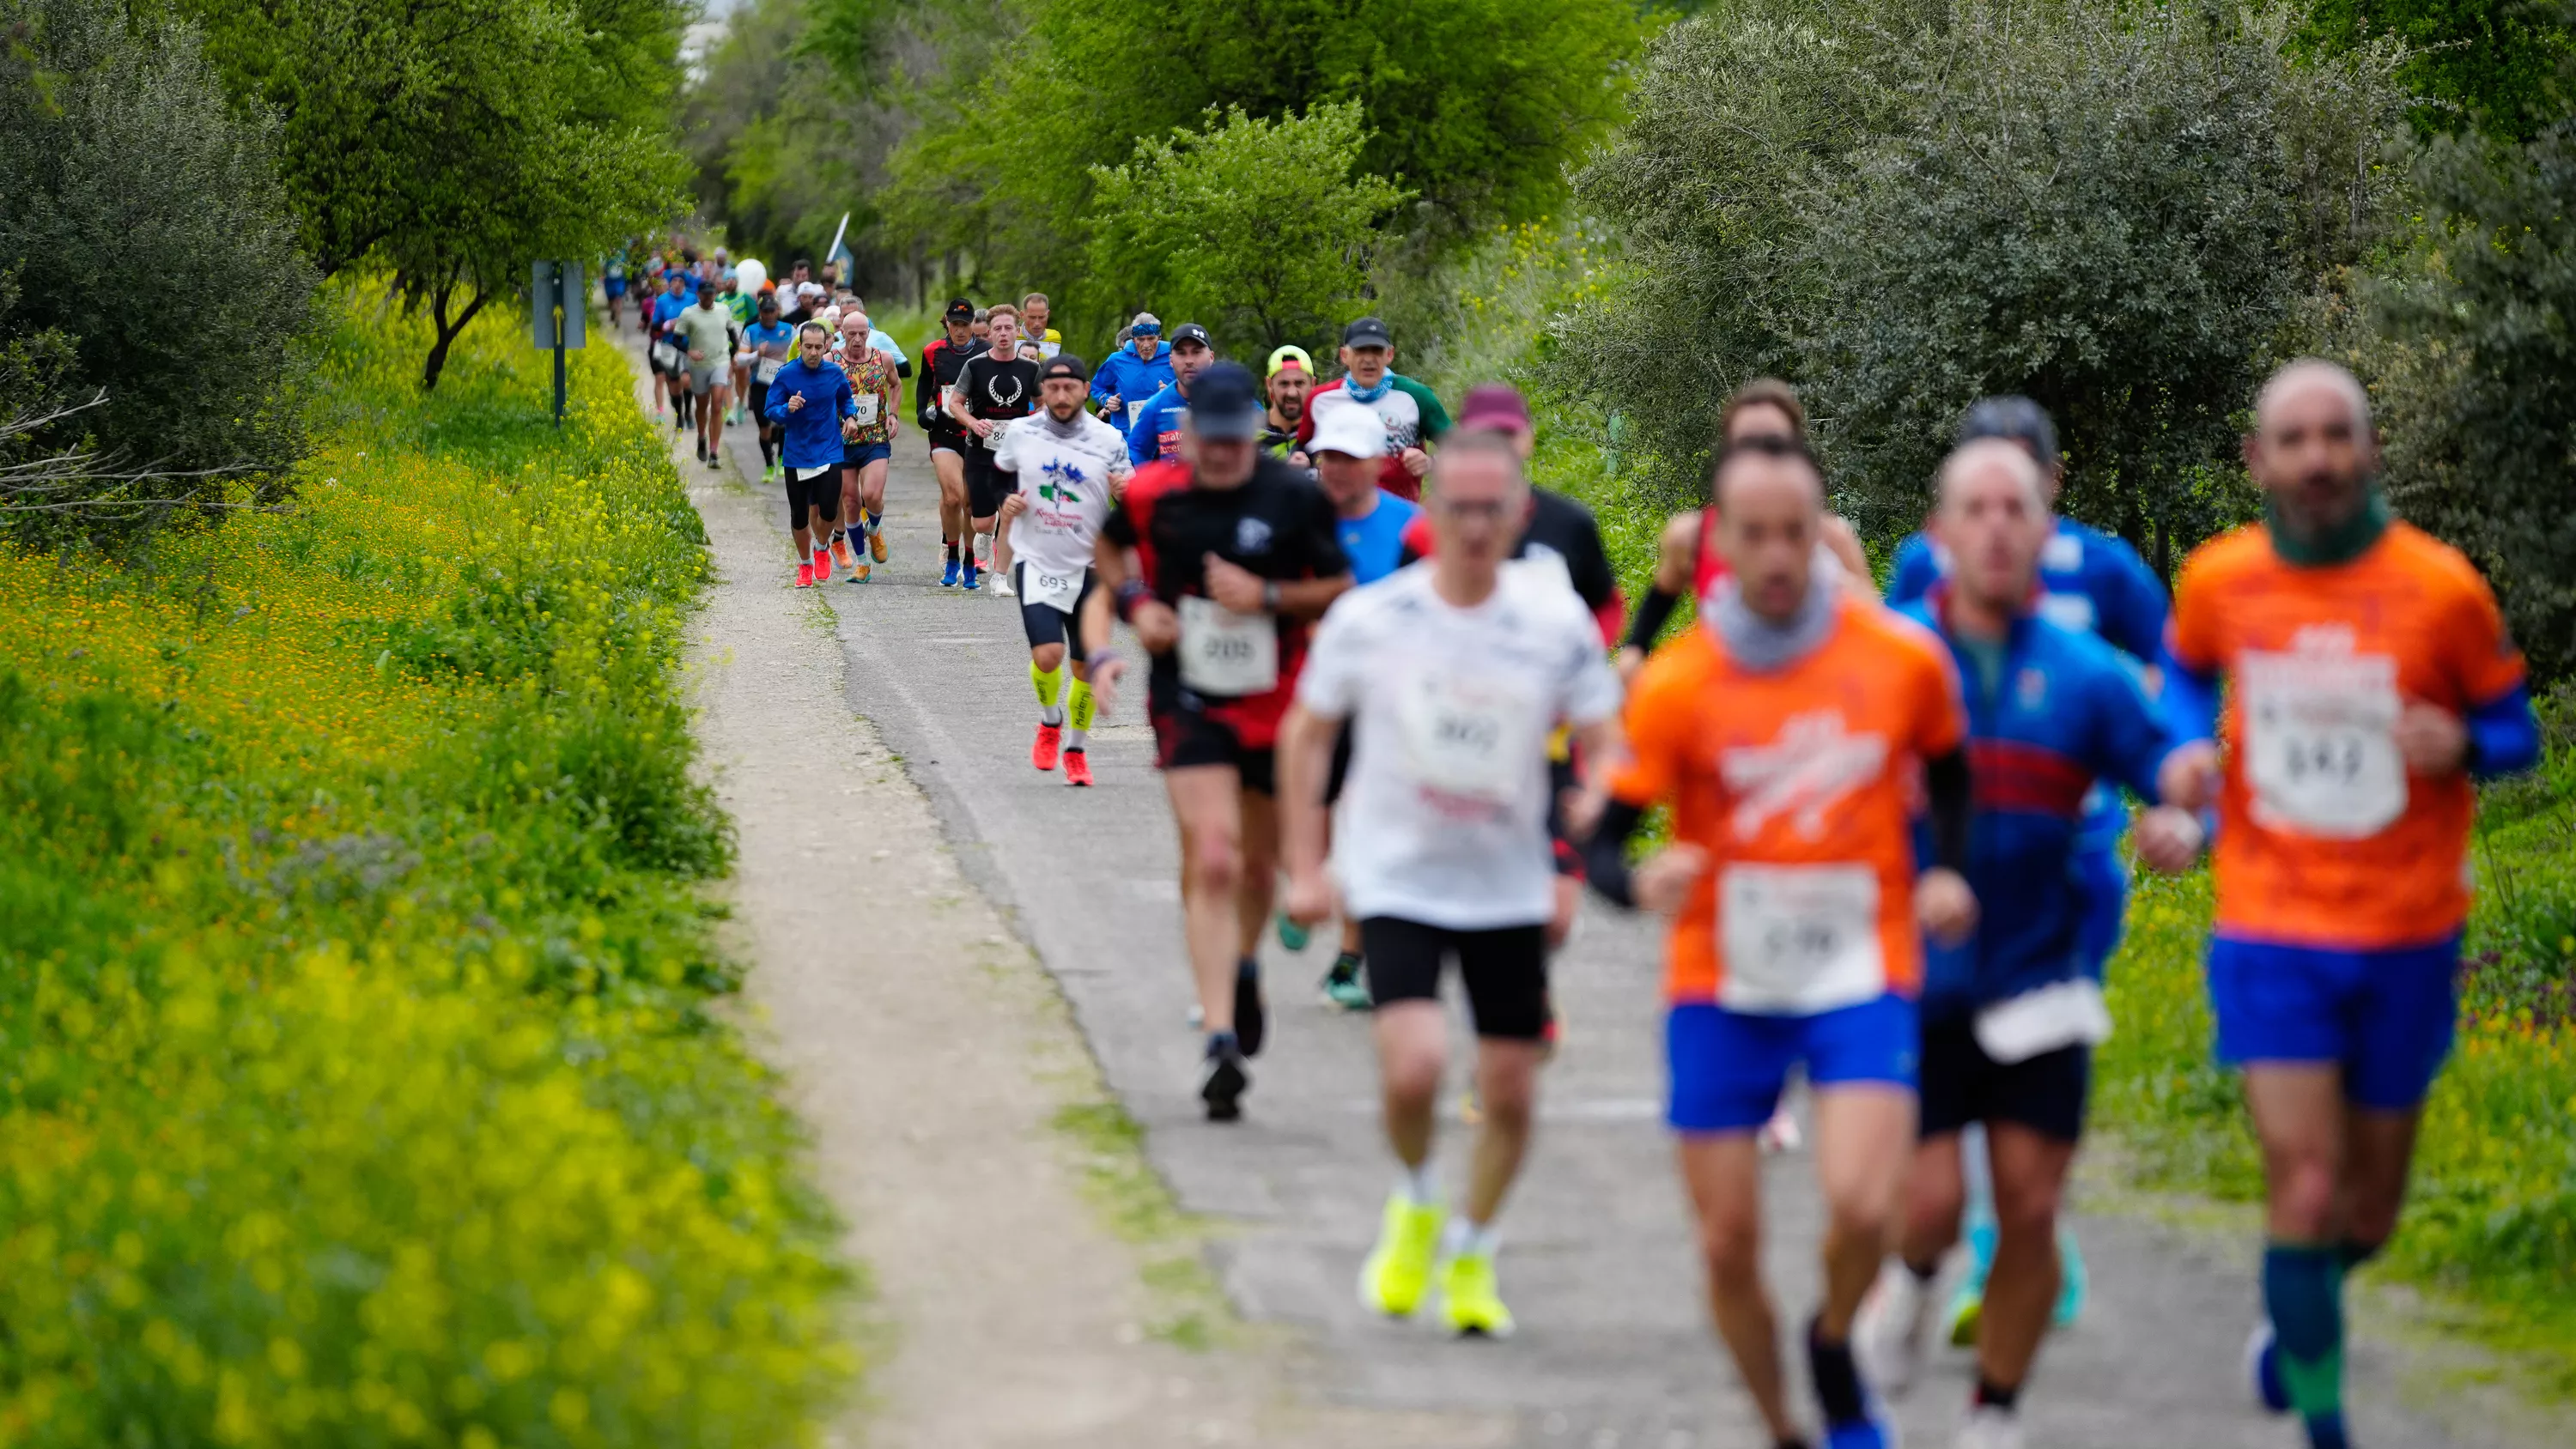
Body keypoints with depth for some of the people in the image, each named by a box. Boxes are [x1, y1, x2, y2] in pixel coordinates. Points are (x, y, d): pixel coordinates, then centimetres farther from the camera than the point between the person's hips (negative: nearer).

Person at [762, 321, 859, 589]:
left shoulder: (835, 373, 0)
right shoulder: (786, 375, -7)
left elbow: (846, 399, 19)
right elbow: (771, 410, -4)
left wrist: (850, 416, -1)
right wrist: (788, 409, -25)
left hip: (829, 453, 0)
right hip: (797, 454, 0)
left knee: (828, 510, -13)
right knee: (799, 515, 6)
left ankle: (821, 549, 20)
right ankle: (805, 565, 30)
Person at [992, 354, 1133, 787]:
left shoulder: (1109, 440, -3)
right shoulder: (1019, 433, -2)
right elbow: (996, 474, 17)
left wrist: (1127, 494, -18)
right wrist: (1004, 503, -3)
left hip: (1089, 566, 1)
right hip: (1036, 562, -1)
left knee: (1087, 666, 5)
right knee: (1047, 655, -18)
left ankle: (1076, 749, 26)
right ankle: (1050, 722, 14)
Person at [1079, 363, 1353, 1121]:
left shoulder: (1294, 498, -8)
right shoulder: (1151, 494, -4)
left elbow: (1340, 590, -1)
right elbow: (1108, 553, 16)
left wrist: (1268, 596, -17)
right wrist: (1134, 603, -3)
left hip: (1276, 702, 1)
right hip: (1188, 702, -1)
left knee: (1257, 863, 17)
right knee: (1211, 863, -15)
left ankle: (1243, 968, 49)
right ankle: (1221, 1041, -18)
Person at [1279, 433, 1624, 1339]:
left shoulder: (1558, 621, -6)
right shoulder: (1369, 618, -7)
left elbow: (1605, 747, 2)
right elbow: (1306, 735, 5)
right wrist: (1305, 868, 1)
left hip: (1511, 887, 2)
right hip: (1396, 880, -2)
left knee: (1510, 1091, 5)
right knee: (1414, 1064, -21)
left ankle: (1472, 1255, 31)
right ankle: (1414, 1208, 11)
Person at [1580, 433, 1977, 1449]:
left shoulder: (1904, 658, -4)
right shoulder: (1676, 686, -9)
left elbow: (1948, 772, 16)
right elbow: (1604, 840, -7)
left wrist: (1945, 871, -1)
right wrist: (1640, 883, -30)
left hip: (1860, 975, 0)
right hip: (1721, 984, 1)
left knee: (1861, 1203, -21)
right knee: (1729, 1240, 2)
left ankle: (1835, 1347, 11)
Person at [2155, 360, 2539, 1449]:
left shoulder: (2441, 588, -12)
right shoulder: (2219, 580, -5)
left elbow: (2516, 732, 0)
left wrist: (2462, 746, -22)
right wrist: (2188, 749, -2)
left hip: (2406, 944, 1)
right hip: (2270, 936, 0)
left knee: (2368, 1204, 14)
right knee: (2303, 1190, -12)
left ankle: (2297, 1311, 48)